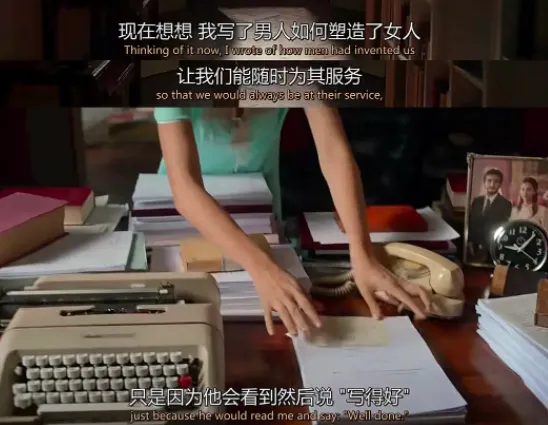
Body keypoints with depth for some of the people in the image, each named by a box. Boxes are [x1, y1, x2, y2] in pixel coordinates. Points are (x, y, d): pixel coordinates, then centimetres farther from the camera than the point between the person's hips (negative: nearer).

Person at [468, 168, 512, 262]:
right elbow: (470, 222, 11)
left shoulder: (505, 204, -5)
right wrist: (470, 242, -3)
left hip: (492, 250, -4)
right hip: (474, 248, 4)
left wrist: (485, 247, -13)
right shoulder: (476, 201, 10)